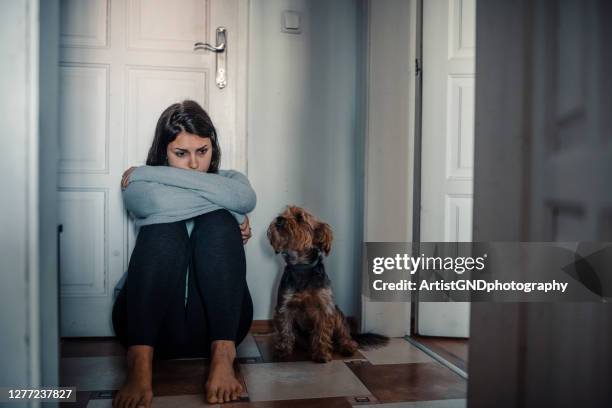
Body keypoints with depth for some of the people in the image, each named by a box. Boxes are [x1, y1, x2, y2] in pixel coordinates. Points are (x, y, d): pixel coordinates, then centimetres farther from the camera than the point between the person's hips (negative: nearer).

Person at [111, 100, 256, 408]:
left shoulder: (230, 179, 16)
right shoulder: (137, 184, 11)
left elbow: (245, 198, -11)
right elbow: (161, 202, -16)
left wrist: (154, 173, -7)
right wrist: (230, 215, -8)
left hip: (216, 318, 1)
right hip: (150, 318, -1)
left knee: (217, 224, -22)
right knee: (164, 228, -26)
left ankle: (222, 355, -32)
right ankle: (139, 362, -39)